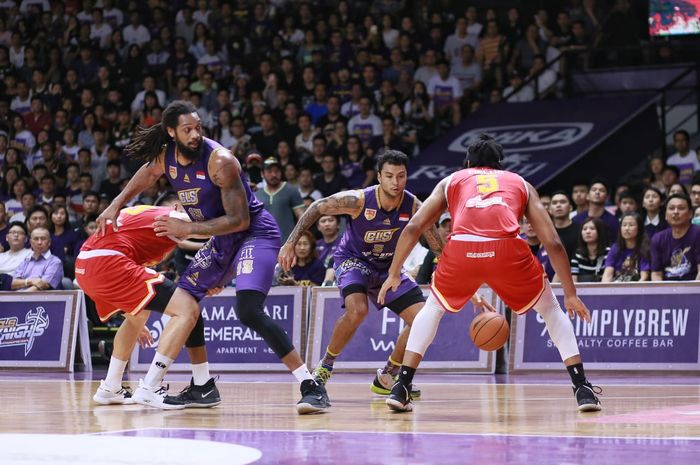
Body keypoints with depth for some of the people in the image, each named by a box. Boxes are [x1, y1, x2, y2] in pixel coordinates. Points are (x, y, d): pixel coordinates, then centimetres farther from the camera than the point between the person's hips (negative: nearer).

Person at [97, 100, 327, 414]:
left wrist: (188, 229, -24)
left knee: (249, 311, -26)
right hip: (222, 239, 9)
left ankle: (311, 387, -25)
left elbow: (239, 220, -25)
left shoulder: (220, 161, -26)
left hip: (256, 233, -9)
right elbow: (147, 174, 23)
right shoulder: (166, 157, -3)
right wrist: (116, 205, 15)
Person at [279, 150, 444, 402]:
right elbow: (317, 208, -14)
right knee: (357, 310, -32)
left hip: (388, 266, 4)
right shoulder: (358, 200, -28)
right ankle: (325, 366, -8)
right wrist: (291, 244, -16)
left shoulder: (413, 206, -22)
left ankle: (386, 377, 11)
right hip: (353, 260, -4)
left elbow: (439, 247, -13)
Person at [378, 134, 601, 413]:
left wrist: (394, 274, 30)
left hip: (461, 248, 0)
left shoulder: (451, 180, 31)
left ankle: (401, 388, 18)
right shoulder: (520, 183, 31)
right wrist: (570, 293, 28)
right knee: (550, 309, 24)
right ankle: (582, 389, 13)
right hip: (507, 249, 0)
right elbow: (553, 243, 22)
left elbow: (413, 228, 20)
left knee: (433, 309, 29)